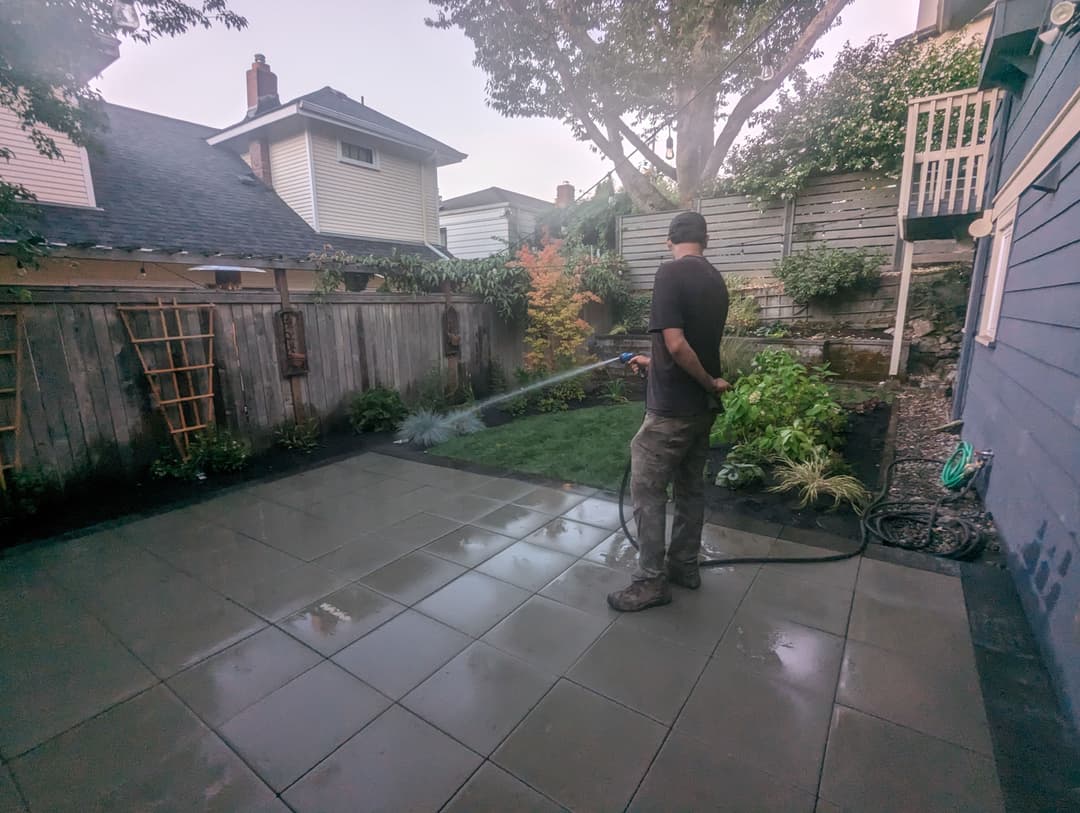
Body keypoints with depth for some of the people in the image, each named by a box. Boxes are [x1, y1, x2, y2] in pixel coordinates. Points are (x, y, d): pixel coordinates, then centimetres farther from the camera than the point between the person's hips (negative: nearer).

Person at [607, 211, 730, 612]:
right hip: (702, 406, 9)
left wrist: (711, 383, -10)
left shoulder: (670, 273, -14)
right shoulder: (716, 281, 11)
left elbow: (677, 345, -23)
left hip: (671, 407, -8)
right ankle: (685, 566, 31)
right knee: (690, 487, 17)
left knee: (647, 491, 2)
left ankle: (652, 582, 12)